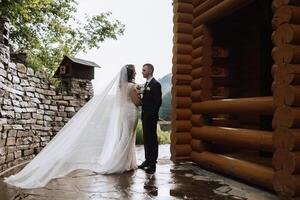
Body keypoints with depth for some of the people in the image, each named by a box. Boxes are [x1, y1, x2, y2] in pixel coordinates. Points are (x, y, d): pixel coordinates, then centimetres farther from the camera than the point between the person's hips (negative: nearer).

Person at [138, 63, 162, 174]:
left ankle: (152, 164, 3)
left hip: (151, 118, -9)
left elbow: (158, 102, -17)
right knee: (146, 139, 14)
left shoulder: (155, 84, -12)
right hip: (145, 117, 9)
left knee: (152, 140, -3)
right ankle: (147, 160, 24)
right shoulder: (147, 84, 17)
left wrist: (151, 115, -17)